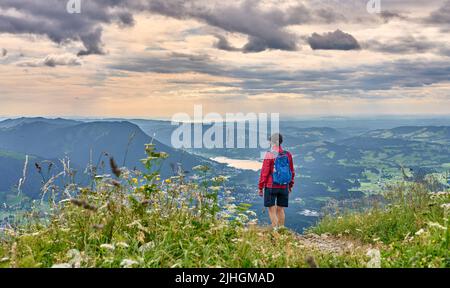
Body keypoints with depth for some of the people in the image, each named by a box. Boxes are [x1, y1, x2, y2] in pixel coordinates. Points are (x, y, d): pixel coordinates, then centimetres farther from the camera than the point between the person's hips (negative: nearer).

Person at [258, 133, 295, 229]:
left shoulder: (270, 155, -10)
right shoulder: (288, 155, 4)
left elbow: (264, 172, -10)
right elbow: (292, 172, 11)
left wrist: (260, 187, -3)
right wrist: (290, 186, 21)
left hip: (271, 186, -4)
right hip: (284, 187, 5)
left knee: (272, 210, 1)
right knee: (280, 209, 13)